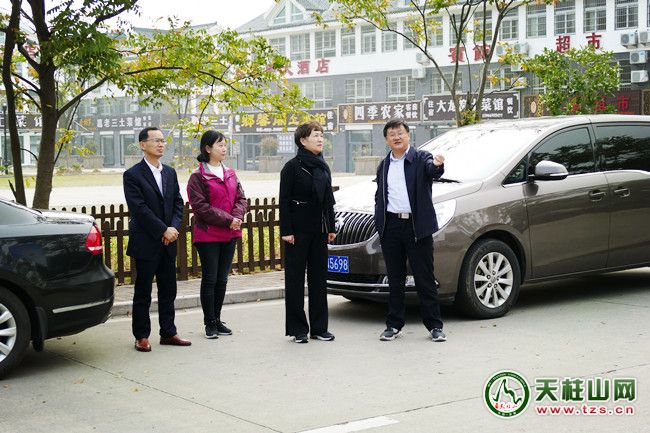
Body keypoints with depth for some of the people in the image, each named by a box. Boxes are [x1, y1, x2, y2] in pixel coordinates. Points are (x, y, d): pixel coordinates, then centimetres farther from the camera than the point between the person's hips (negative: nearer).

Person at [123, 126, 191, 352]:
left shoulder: (170, 173, 13)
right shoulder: (133, 175, -7)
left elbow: (178, 203, 9)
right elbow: (139, 209, -15)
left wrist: (173, 227, -8)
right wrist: (163, 230, -16)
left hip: (168, 242, 6)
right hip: (146, 243, -6)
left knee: (168, 290, 10)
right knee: (143, 292, 2)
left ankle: (168, 333, 19)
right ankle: (141, 336, 10)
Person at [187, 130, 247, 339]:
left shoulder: (230, 174, 12)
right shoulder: (198, 176, -8)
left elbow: (241, 199, 12)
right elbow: (200, 207, -14)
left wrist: (238, 217, -9)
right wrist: (227, 220, -16)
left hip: (229, 235, 6)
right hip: (208, 235, -6)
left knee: (222, 279, 10)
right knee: (210, 279, -2)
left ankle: (217, 320, 18)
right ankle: (210, 323, 5)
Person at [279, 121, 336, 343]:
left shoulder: (323, 167, 12)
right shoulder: (292, 167, -6)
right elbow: (284, 200, -8)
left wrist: (331, 228, 14)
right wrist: (286, 230, -14)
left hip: (319, 230, 6)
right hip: (299, 231, -6)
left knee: (319, 278, 8)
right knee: (296, 279, 0)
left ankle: (319, 327, 14)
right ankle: (298, 329, 5)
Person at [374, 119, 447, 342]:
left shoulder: (421, 158, 1)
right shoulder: (383, 166, 16)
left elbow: (432, 171, -21)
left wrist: (437, 165, -45)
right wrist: (379, 221, 10)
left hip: (417, 226, -4)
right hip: (391, 226, 4)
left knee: (425, 279, 0)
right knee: (395, 279, 9)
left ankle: (434, 326, 5)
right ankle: (394, 325, 17)